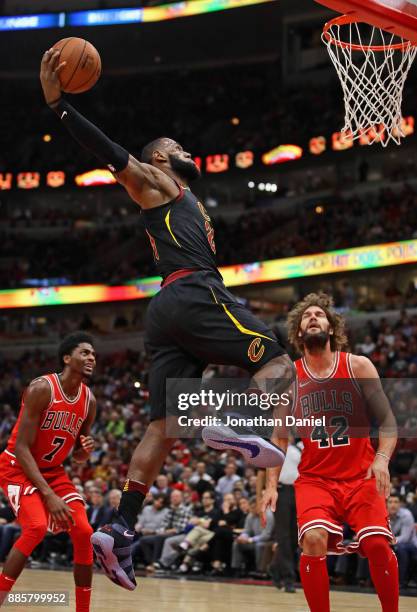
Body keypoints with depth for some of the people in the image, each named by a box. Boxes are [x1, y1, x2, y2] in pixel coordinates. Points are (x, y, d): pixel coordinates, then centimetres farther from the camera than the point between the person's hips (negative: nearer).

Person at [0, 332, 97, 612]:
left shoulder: (89, 400, -2)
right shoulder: (42, 388, -23)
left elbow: (77, 455, 11)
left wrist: (86, 450, -16)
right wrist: (49, 495, -31)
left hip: (53, 470, 7)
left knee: (84, 532, -7)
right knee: (37, 527, -28)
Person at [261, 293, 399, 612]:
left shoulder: (358, 366, 0)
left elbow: (387, 421, -1)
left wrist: (382, 459, -20)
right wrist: (272, 485, 0)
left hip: (361, 475, 0)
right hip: (315, 478, 0)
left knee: (377, 544, -17)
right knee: (313, 540, -24)